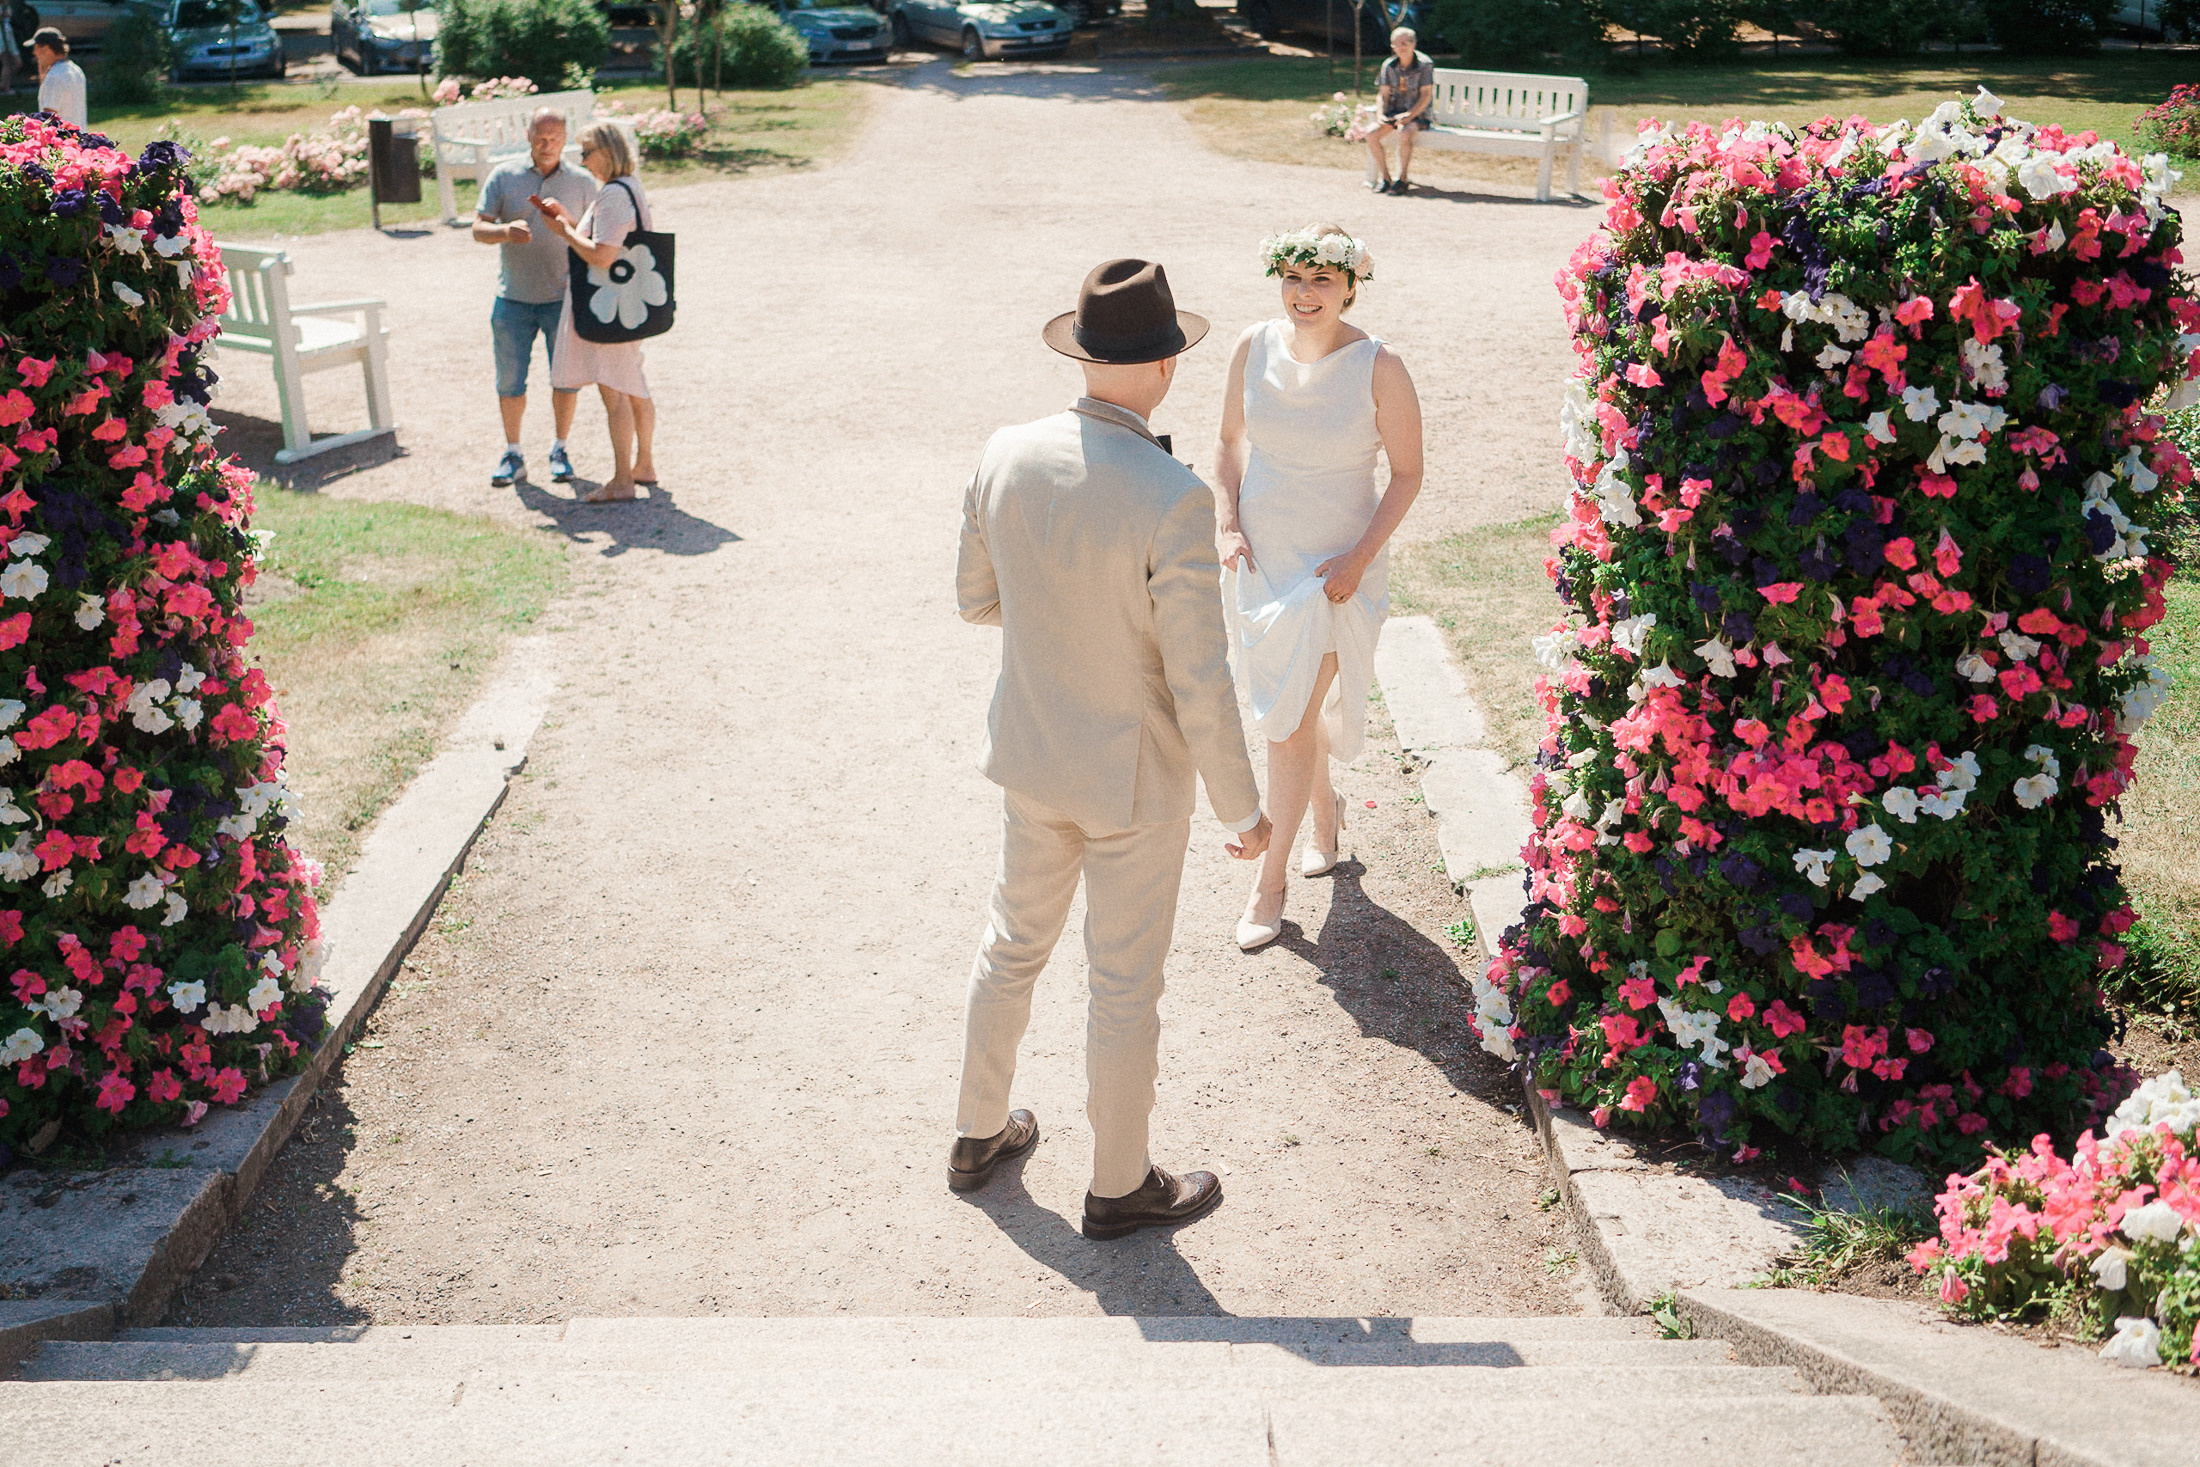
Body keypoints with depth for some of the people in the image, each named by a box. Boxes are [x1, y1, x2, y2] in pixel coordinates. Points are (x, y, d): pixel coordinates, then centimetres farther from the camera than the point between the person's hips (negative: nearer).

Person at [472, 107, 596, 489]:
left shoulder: (582, 182, 1)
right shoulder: (503, 176, 0)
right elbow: (479, 228, -5)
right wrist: (506, 232, -25)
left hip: (562, 298, 0)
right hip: (513, 299, 0)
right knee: (510, 382, 4)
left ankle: (558, 451, 21)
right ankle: (512, 455, 19)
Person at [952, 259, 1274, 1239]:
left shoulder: (1007, 456, -11)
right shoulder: (1172, 500, -28)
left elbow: (976, 599, 4)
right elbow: (1199, 683, -22)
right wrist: (1241, 807, -8)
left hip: (1029, 756, 5)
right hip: (1133, 779, -5)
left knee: (1013, 946, 25)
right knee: (1125, 985, 13)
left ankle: (979, 1135, 44)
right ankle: (1119, 1186, 33)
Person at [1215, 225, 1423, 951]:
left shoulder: (1378, 367, -16)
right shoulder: (1255, 347, -5)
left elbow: (1408, 473, -7)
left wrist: (1361, 557, -15)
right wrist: (1226, 524, -3)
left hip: (1336, 567, -4)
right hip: (1261, 558, 4)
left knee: (1290, 723, -4)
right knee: (1285, 705, 20)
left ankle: (1269, 881, 12)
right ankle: (1325, 807, 48)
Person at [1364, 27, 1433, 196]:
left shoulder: (1424, 65, -9)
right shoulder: (1389, 65, 5)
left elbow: (1426, 96, -12)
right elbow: (1383, 94, 6)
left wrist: (1410, 115, -24)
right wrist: (1380, 113, -13)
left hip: (1418, 113, -5)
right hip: (1394, 112, 5)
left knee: (1404, 134, -36)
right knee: (1371, 136, -20)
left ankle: (1402, 180, -21)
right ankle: (1386, 178, -7)